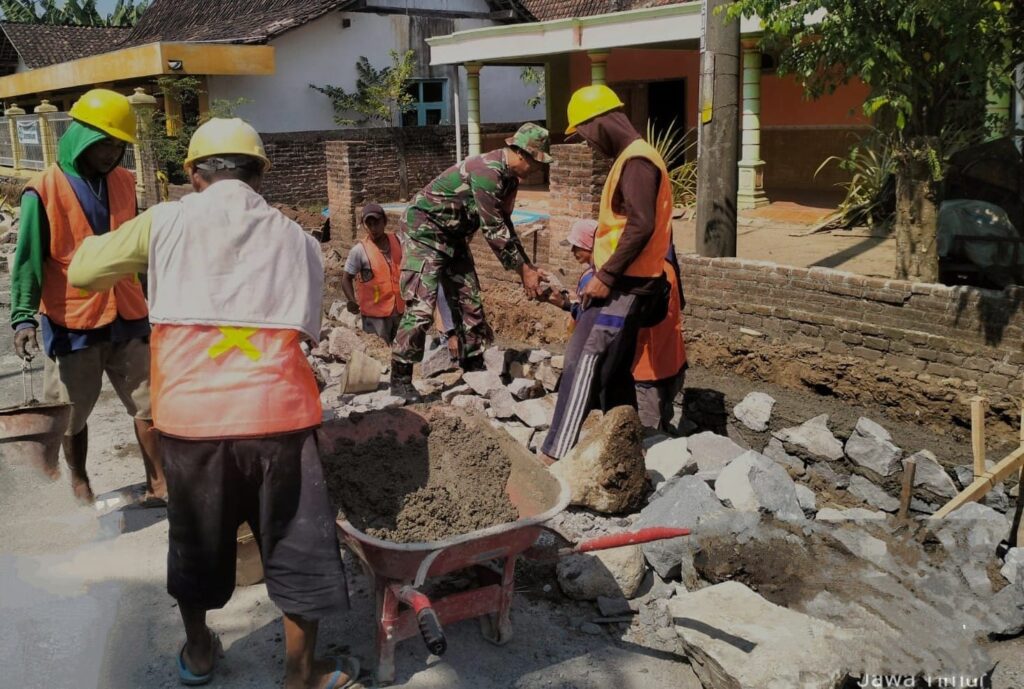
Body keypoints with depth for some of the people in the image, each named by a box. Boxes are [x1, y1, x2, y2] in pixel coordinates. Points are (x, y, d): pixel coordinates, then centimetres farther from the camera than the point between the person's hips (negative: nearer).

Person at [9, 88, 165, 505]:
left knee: (150, 403, 5)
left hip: (127, 317, 4)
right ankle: (79, 486, 31)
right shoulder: (44, 191, -10)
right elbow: (28, 259, -11)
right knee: (73, 413, 12)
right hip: (72, 322, -4)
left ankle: (158, 486, 15)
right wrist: (23, 316, -21)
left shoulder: (123, 183, 5)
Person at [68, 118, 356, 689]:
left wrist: (99, 242, 36)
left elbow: (82, 273, 16)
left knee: (196, 540, 24)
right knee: (297, 546, 14)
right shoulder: (297, 239, 8)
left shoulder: (166, 221, 6)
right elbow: (305, 329, 10)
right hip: (276, 413, -1)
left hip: (189, 413, 2)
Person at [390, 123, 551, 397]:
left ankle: (475, 369, 17)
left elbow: (503, 224, 12)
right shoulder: (488, 171, -26)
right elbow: (493, 230, -26)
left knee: (470, 302, 8)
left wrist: (526, 265, 7)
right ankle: (400, 378, -6)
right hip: (425, 230, -10)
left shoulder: (507, 176, 3)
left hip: (453, 236, 10)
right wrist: (523, 270, -19)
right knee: (421, 307, -14)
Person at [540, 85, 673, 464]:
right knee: (612, 369, 13)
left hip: (623, 284, -10)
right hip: (621, 282, 10)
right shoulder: (631, 158, 18)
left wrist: (606, 276, -20)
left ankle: (559, 452, -9)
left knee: (584, 362, -11)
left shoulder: (636, 160, -15)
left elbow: (641, 226, -23)